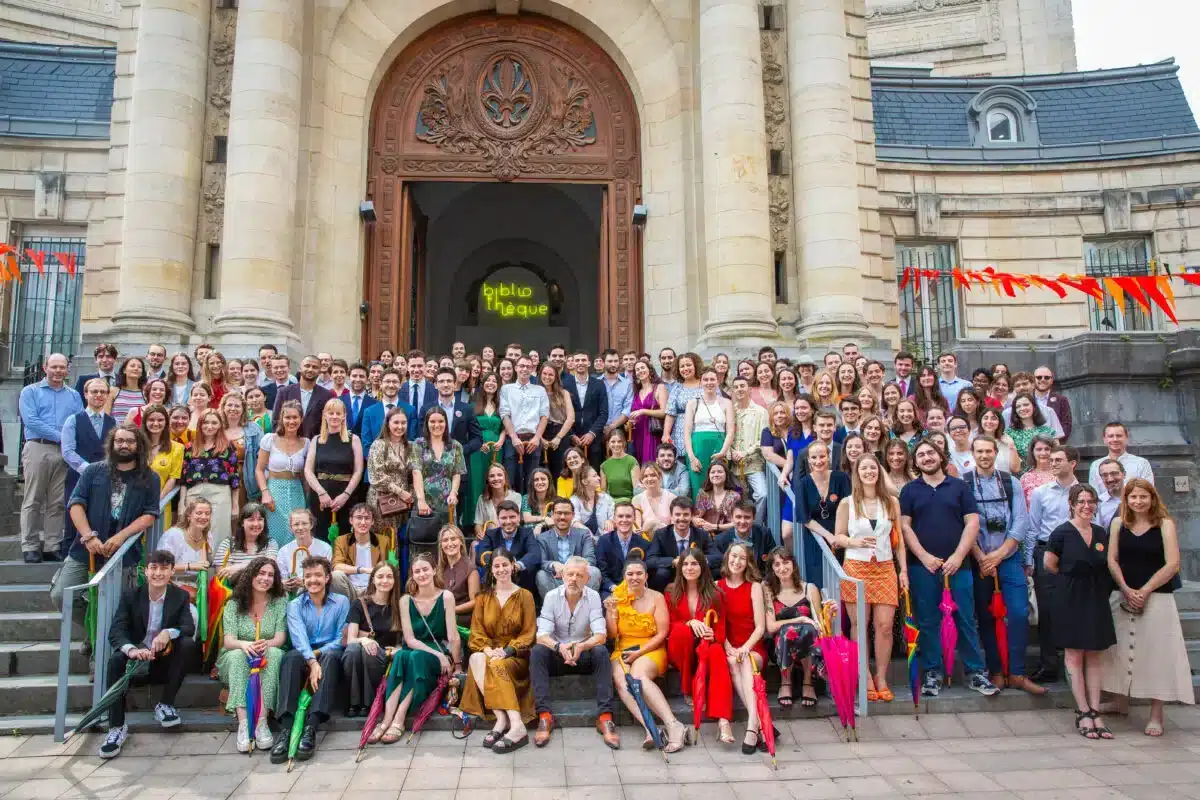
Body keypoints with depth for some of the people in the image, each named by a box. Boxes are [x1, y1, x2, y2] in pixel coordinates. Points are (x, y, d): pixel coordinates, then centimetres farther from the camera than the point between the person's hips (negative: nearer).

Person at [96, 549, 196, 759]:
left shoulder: (180, 596, -3)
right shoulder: (130, 595, -4)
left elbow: (189, 627, -14)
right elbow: (115, 632, -15)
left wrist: (168, 633, -38)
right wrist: (132, 649, -38)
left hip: (165, 662, 0)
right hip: (136, 661, 0)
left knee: (188, 644, -26)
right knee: (116, 659, -30)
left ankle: (165, 705, -12)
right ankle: (117, 727, -26)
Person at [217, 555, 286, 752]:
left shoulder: (280, 602, 2)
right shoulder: (234, 604, 3)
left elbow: (280, 638, -7)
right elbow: (228, 640, -9)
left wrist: (266, 644, -33)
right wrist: (244, 644, -34)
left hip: (268, 660, 0)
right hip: (235, 661, 0)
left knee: (274, 653, -33)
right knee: (238, 655, -33)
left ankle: (262, 722, -40)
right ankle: (243, 724, -44)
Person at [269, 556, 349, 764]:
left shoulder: (341, 602, 8)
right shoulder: (295, 605, 8)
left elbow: (341, 640, 1)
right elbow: (299, 638, -11)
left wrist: (317, 653, -16)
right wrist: (312, 662, -30)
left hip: (329, 655, -1)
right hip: (304, 657, 1)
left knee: (331, 657, -36)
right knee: (292, 657, -34)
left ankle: (311, 728, -46)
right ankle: (285, 729, -46)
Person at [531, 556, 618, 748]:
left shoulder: (593, 597, -9)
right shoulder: (551, 596, -10)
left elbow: (601, 635, -17)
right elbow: (542, 635, -17)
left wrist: (581, 647, -38)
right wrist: (559, 647, -40)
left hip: (584, 655, 0)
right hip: (557, 656, 0)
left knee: (601, 651, -30)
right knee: (537, 651, -29)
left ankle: (605, 717, -30)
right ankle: (545, 715, -30)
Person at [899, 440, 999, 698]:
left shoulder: (960, 487, 8)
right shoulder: (909, 491, 7)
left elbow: (972, 522, 2)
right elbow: (904, 526, 1)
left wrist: (958, 556, -8)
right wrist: (924, 556, -10)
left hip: (957, 565, 0)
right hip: (922, 566, 0)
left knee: (965, 619, 3)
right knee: (928, 621, 4)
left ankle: (976, 672, 13)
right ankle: (932, 673, 13)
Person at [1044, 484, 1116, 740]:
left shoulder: (1101, 533, 7)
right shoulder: (1062, 533, -7)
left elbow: (1107, 566, 17)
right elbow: (1049, 564, -1)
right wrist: (1072, 576, 7)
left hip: (1097, 600, 5)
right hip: (1072, 600, -5)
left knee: (1095, 656, 6)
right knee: (1075, 655, 0)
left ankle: (1095, 712, 10)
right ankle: (1083, 712, 4)